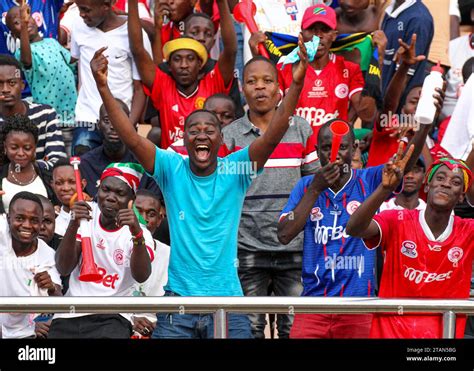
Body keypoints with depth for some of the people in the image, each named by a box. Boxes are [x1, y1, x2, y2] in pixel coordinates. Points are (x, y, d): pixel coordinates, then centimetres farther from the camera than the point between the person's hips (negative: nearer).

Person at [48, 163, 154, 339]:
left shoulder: (139, 232, -2)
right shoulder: (86, 214, 4)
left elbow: (141, 276, -21)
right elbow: (63, 269, -5)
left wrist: (137, 233, -37)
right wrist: (73, 225, -20)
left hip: (111, 319, -3)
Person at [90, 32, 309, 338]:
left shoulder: (234, 170, -1)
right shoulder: (172, 169, 0)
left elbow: (272, 137, -13)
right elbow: (132, 139, -11)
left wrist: (296, 85, -26)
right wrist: (103, 88, -23)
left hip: (228, 300, 0)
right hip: (178, 299, 0)